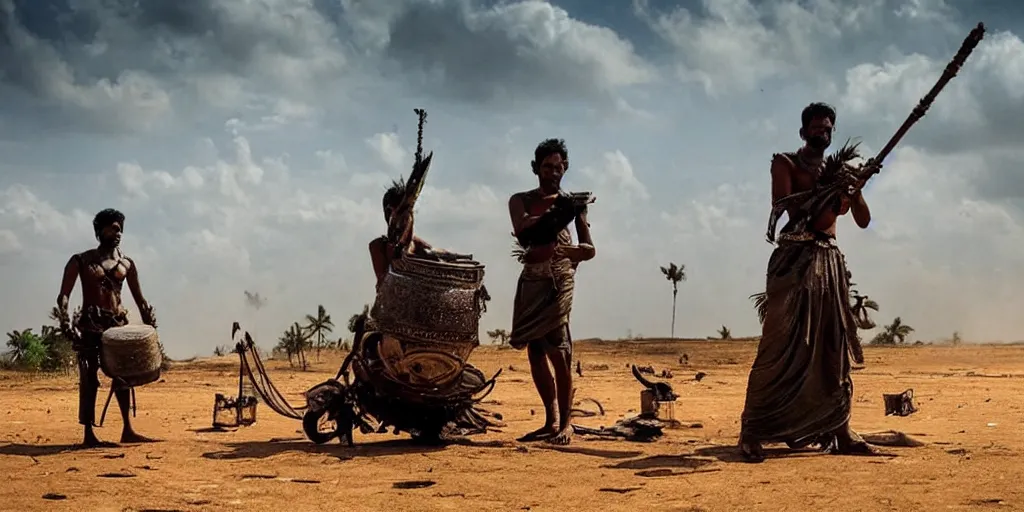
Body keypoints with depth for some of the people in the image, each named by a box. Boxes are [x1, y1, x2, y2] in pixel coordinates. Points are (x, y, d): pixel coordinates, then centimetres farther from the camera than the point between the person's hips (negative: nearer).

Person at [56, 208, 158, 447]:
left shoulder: (127, 264, 9)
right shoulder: (81, 261, 0)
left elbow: (139, 298, 13)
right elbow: (64, 295, -7)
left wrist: (149, 320, 0)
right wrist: (65, 320, -24)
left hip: (119, 322, 4)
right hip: (90, 323, -4)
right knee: (89, 378, -5)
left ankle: (128, 430, 12)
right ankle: (88, 434, -5)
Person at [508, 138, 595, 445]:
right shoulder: (521, 201, 9)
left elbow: (589, 249, 0)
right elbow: (522, 229, -13)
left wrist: (560, 249, -20)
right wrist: (554, 212, -22)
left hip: (559, 282, -3)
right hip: (532, 282, 3)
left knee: (559, 353, -13)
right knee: (536, 353, 6)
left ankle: (564, 424, -9)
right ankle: (551, 421, 16)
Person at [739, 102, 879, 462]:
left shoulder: (838, 171, 19)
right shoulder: (786, 163, 5)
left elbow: (863, 220, 12)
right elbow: (784, 205, -11)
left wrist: (854, 188, -7)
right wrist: (824, 186, -18)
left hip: (830, 261, 6)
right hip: (793, 260, -6)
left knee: (834, 347, 5)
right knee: (780, 346, -11)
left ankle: (839, 431, 9)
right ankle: (752, 433, -11)